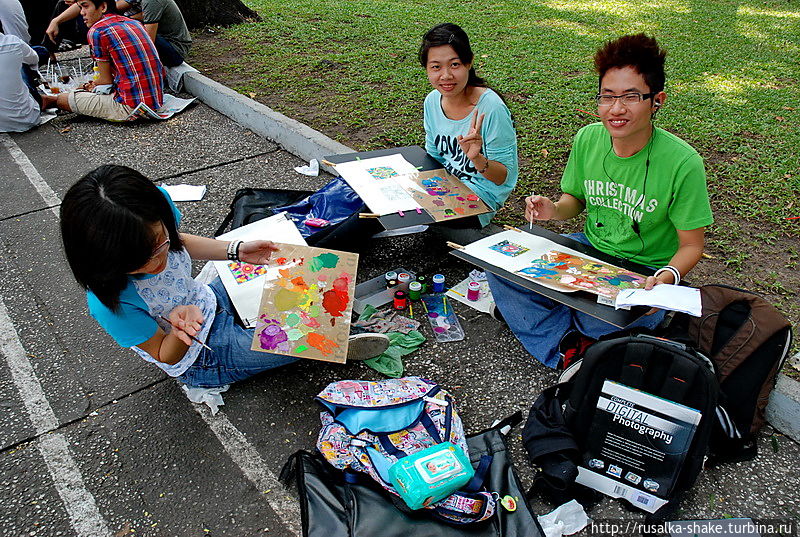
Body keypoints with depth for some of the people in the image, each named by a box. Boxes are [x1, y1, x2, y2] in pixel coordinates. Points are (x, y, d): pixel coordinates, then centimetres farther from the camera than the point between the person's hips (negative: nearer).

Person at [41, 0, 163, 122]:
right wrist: (96, 83, 28)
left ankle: (52, 100, 39)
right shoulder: (134, 23, 13)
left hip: (131, 108, -8)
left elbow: (106, 80, -2)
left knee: (73, 98, 11)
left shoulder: (97, 30, -7)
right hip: (156, 102, 8)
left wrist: (93, 85, 22)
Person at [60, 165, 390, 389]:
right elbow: (164, 355, -19)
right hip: (204, 360, -6)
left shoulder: (158, 202, -24)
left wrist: (237, 250, -8)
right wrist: (181, 330, -41)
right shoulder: (111, 303, -37)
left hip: (211, 299, 6)